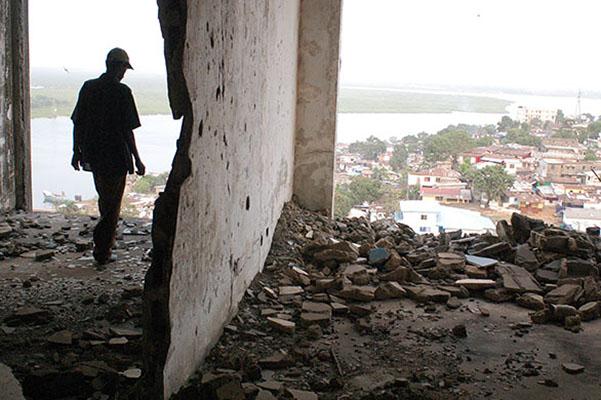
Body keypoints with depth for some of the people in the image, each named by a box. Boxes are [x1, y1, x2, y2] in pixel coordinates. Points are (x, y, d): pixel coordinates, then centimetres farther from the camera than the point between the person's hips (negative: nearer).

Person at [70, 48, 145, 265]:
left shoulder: (88, 87, 3)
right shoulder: (122, 92, -13)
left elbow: (77, 123, 6)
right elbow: (127, 130, -15)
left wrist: (77, 151, 16)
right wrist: (137, 159, -8)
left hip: (93, 155, 5)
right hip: (116, 156, -5)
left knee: (105, 199, 23)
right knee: (113, 204, 6)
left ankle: (103, 243, 34)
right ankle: (103, 252, 9)